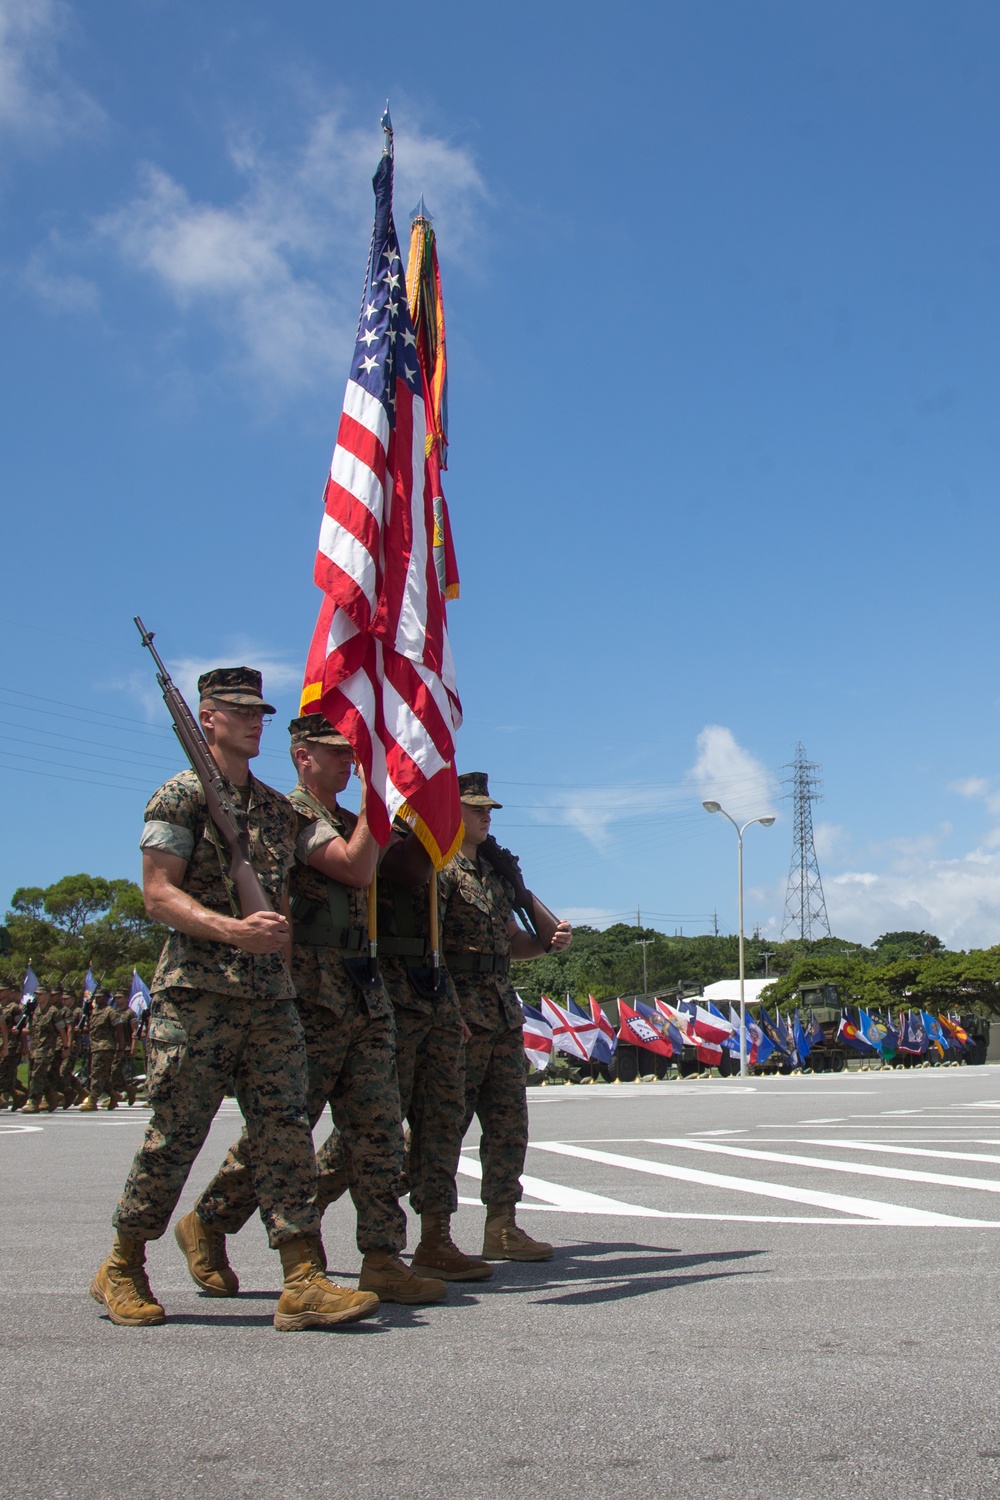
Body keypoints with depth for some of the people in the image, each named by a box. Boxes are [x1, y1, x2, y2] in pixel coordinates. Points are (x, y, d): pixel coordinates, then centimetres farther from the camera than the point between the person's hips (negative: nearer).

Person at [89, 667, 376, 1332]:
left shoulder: (278, 807, 18)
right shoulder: (182, 796, -1)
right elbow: (159, 893, -10)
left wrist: (285, 966, 14)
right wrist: (234, 930, -23)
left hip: (271, 995, 6)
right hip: (197, 993, -6)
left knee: (287, 1132, -2)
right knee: (174, 1135, 0)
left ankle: (304, 1282, -3)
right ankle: (123, 1269, 18)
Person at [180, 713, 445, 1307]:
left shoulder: (349, 821, 20)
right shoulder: (293, 815, -7)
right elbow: (355, 869, -20)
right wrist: (376, 795, -13)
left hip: (365, 997, 8)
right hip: (312, 998, -8)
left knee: (379, 1129, 2)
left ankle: (383, 1259, 4)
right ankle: (208, 1225, 19)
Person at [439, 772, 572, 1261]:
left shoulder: (493, 874, 20)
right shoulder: (437, 869, -7)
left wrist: (549, 942, 6)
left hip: (503, 1015, 8)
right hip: (461, 1017, -8)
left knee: (509, 1125, 7)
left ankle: (502, 1228, 13)